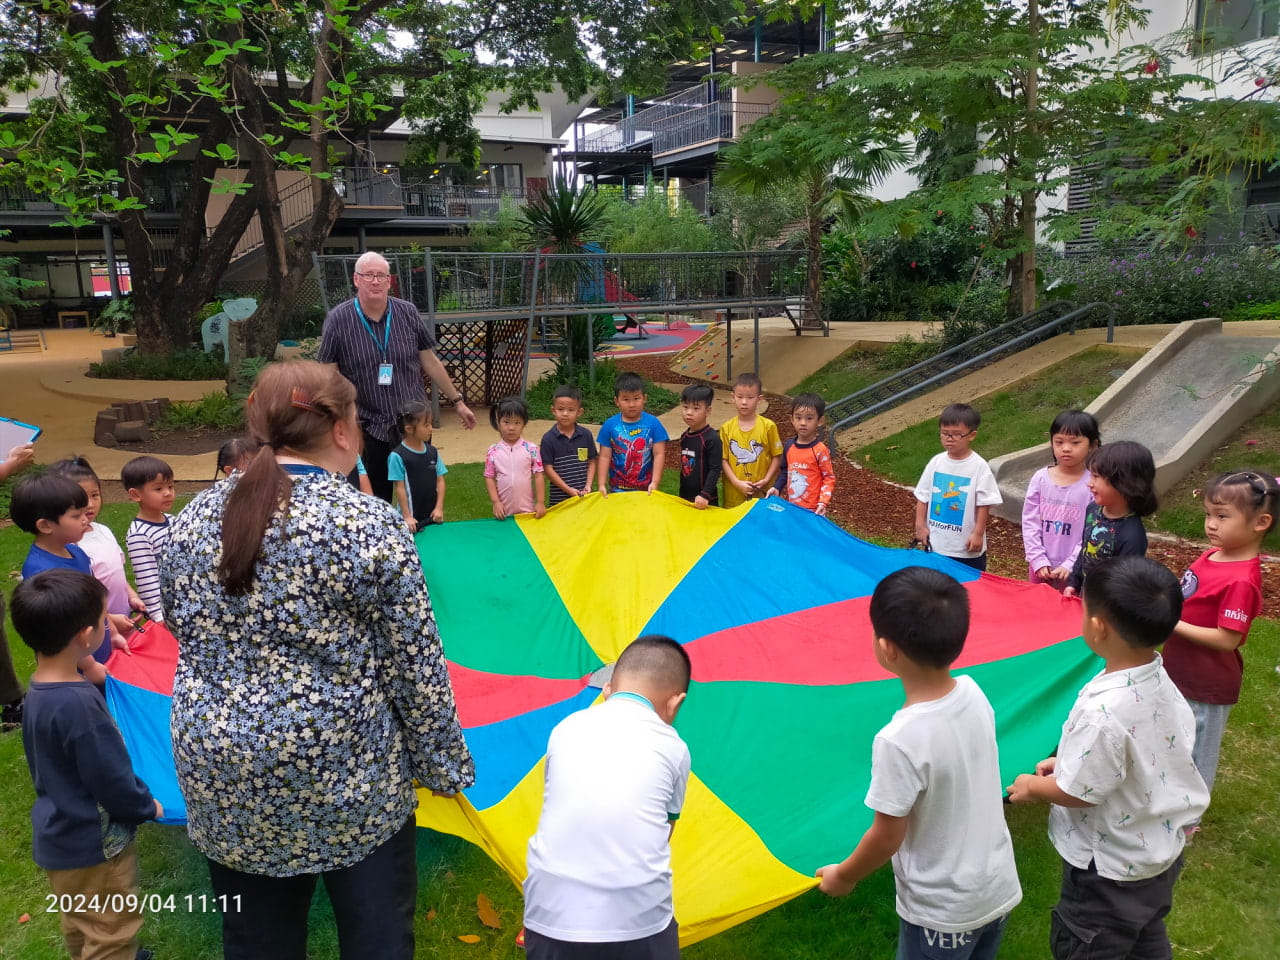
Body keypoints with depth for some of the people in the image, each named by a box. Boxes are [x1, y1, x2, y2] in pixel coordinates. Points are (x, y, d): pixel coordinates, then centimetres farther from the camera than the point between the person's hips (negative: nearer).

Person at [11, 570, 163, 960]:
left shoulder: (40, 689, -3)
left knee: (81, 928, 28)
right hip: (91, 842, -9)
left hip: (61, 835, 9)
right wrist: (147, 807, -6)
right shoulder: (78, 703, -33)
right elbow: (111, 778, -23)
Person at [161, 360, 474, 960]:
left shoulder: (195, 517, -1)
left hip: (221, 777, 5)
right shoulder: (368, 524, -17)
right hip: (344, 774, -5)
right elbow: (417, 668, -12)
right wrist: (443, 765, 1)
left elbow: (178, 624, 14)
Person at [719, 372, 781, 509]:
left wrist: (766, 480, -10)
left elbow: (777, 456, 1)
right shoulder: (726, 428, 0)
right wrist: (737, 482, -10)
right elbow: (723, 460, 1)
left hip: (762, 493, -1)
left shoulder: (768, 426, -4)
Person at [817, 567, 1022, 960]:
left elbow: (887, 837, -19)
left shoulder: (899, 741, -31)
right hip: (1000, 888, 6)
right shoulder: (974, 694, -13)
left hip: (943, 913, -6)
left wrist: (843, 876, -1)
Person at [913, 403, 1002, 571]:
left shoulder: (979, 467, -12)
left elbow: (984, 504, -9)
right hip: (935, 544, 4)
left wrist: (978, 533, -11)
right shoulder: (936, 463, -1)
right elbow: (923, 497, 5)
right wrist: (920, 525, 1)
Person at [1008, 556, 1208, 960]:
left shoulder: (1103, 712, -37)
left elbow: (1077, 793, -24)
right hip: (1162, 851, 8)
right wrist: (1068, 761, 6)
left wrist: (1032, 787, -6)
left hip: (1113, 872, -8)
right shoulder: (1160, 682, -10)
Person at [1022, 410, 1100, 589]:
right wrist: (1039, 560, -8)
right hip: (1041, 567, 3)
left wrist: (1070, 565, -15)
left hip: (1075, 570, -3)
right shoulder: (1041, 478, -3)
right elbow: (1030, 522, -2)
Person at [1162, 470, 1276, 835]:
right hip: (1183, 675, 8)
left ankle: (1185, 819, 35)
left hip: (1207, 687, -8)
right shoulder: (1213, 555, -3)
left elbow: (1227, 639, -27)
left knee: (1196, 753, 14)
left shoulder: (1241, 581, -29)